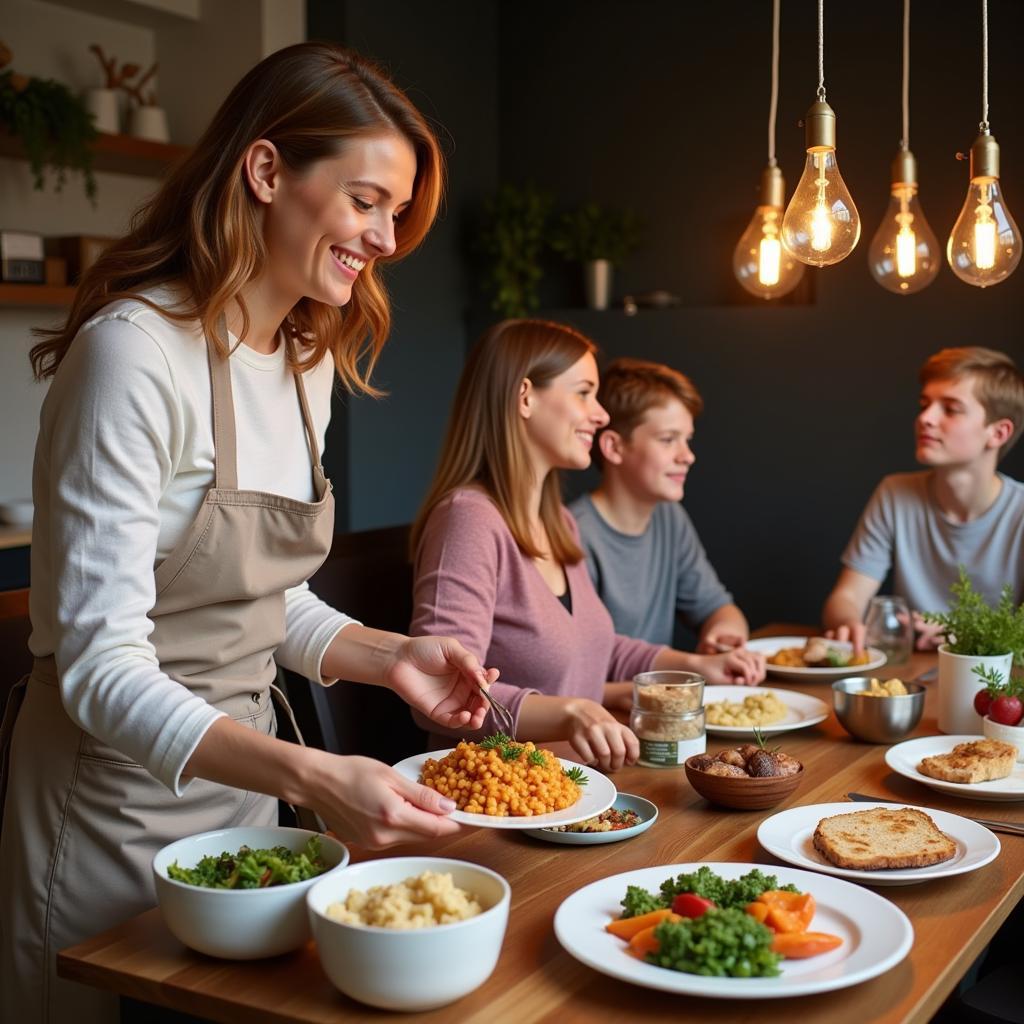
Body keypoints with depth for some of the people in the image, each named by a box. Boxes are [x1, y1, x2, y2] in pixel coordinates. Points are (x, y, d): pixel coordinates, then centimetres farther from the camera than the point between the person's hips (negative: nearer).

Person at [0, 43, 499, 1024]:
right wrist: (310, 775, -36)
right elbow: (101, 669, -25)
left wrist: (388, 657, -4)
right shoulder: (135, 352, -23)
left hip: (239, 769, 8)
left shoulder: (308, 361, 4)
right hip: (116, 795, -7)